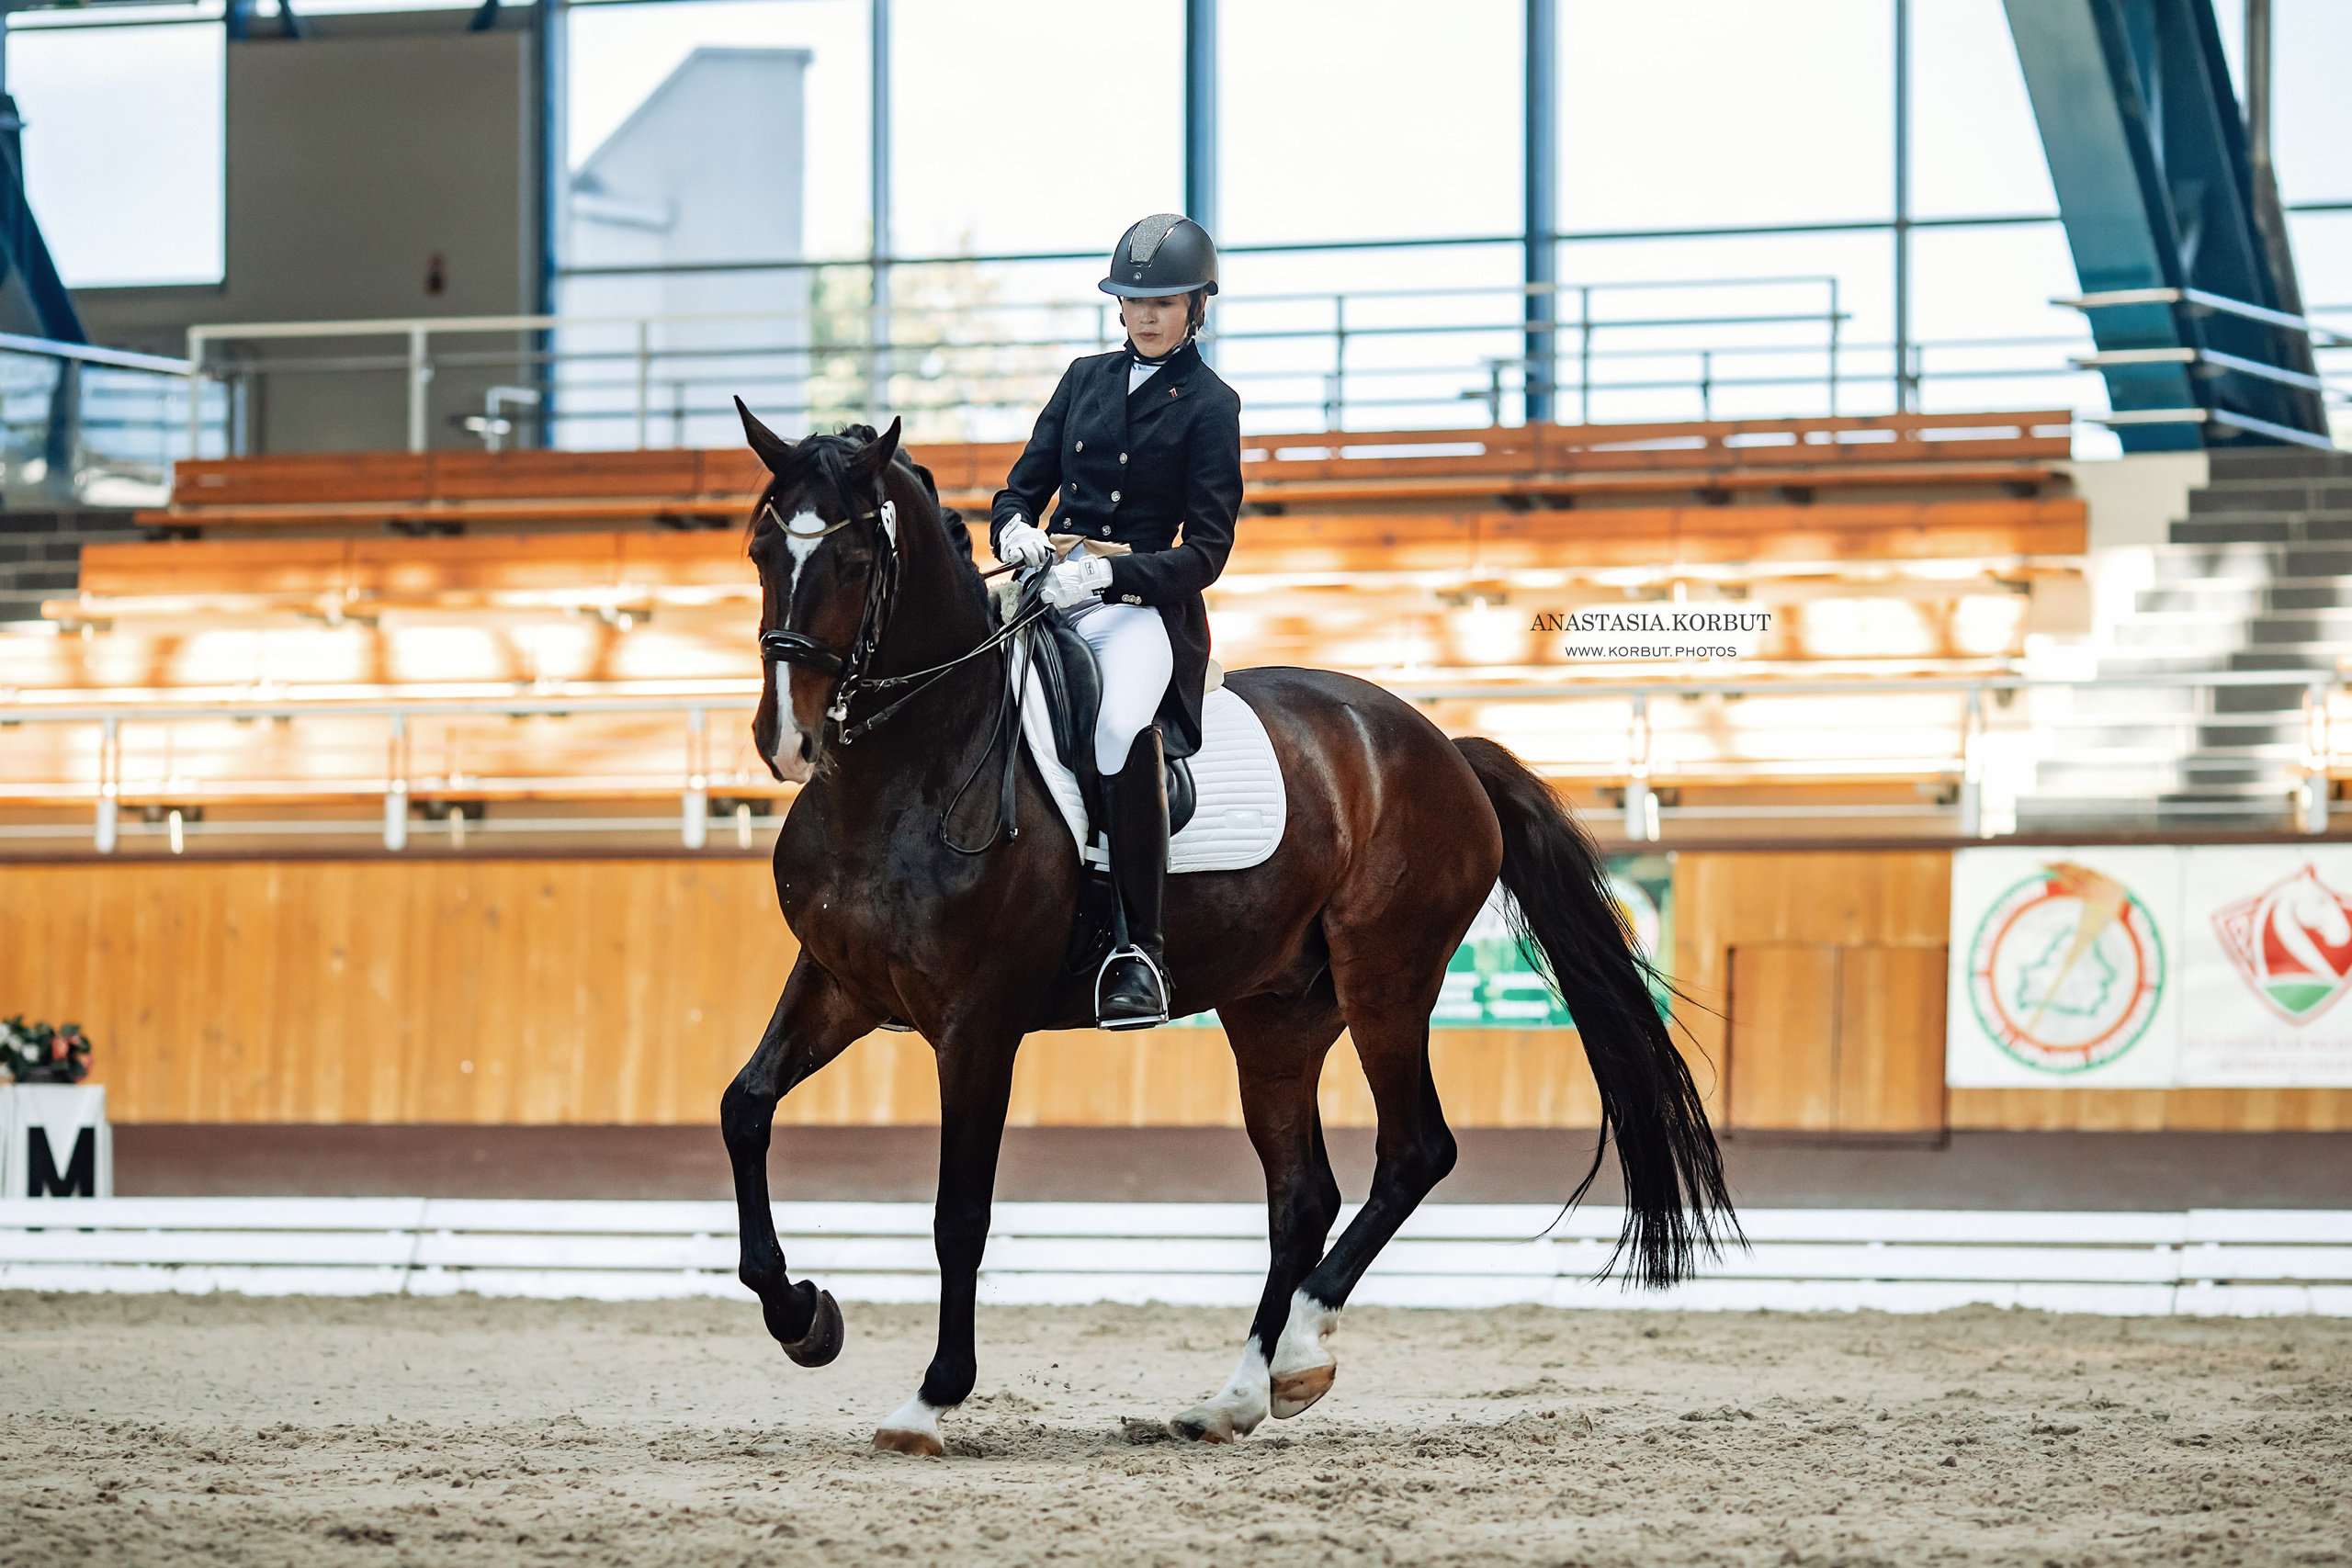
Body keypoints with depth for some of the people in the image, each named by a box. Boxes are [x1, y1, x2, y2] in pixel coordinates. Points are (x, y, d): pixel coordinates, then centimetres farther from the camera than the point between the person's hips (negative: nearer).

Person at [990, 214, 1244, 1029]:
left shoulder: (1208, 406, 2)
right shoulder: (1087, 379, 16)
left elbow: (1205, 552, -5)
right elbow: (1024, 486, 17)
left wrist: (1105, 571, -19)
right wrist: (1014, 528, -9)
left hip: (1143, 605, -5)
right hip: (1052, 592, 5)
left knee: (1124, 728, -36)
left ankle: (1141, 952, -30)